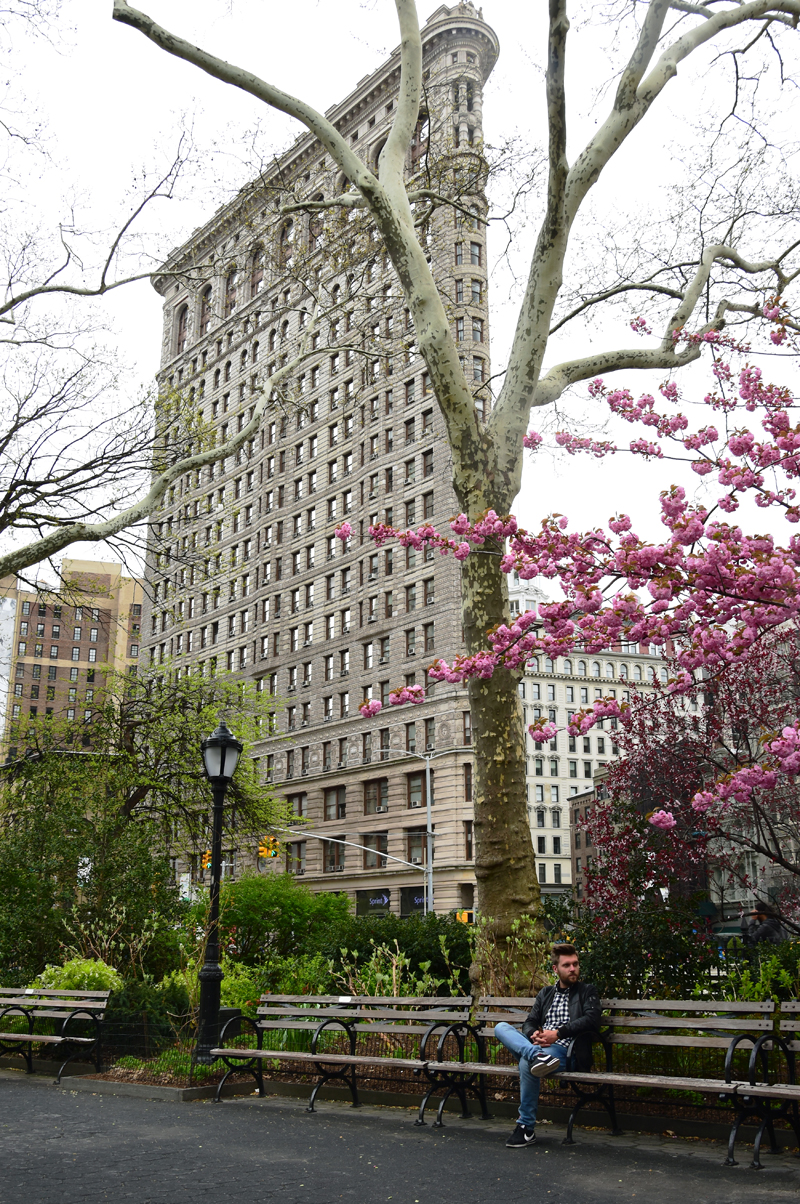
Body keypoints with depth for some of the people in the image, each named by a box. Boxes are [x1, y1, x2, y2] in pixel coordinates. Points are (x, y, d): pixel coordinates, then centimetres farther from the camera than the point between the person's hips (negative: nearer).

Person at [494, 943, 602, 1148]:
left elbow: (592, 1020, -6)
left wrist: (557, 1033, -14)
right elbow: (530, 1022, 18)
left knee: (527, 1063, -35)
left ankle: (527, 1128, -20)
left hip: (564, 1052, -5)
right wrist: (533, 1035, -8)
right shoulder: (545, 993, 26)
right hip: (538, 1045, 5)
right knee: (501, 1028, -17)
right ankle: (537, 1055, -42)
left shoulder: (587, 991, 11)